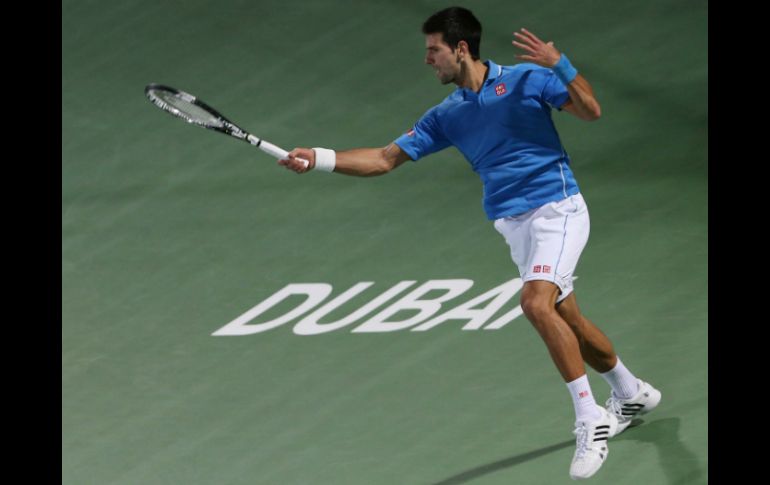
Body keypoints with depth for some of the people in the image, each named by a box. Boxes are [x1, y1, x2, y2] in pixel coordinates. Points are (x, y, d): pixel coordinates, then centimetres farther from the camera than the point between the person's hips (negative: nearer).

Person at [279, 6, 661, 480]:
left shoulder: (526, 78, -7)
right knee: (568, 320, 12)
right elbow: (385, 159, 8)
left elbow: (591, 111, -13)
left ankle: (591, 421, -21)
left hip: (556, 208, -6)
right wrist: (319, 158, -1)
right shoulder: (445, 116, 8)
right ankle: (633, 394, 36)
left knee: (536, 302, -26)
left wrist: (559, 64, -26)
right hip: (514, 223, 6)